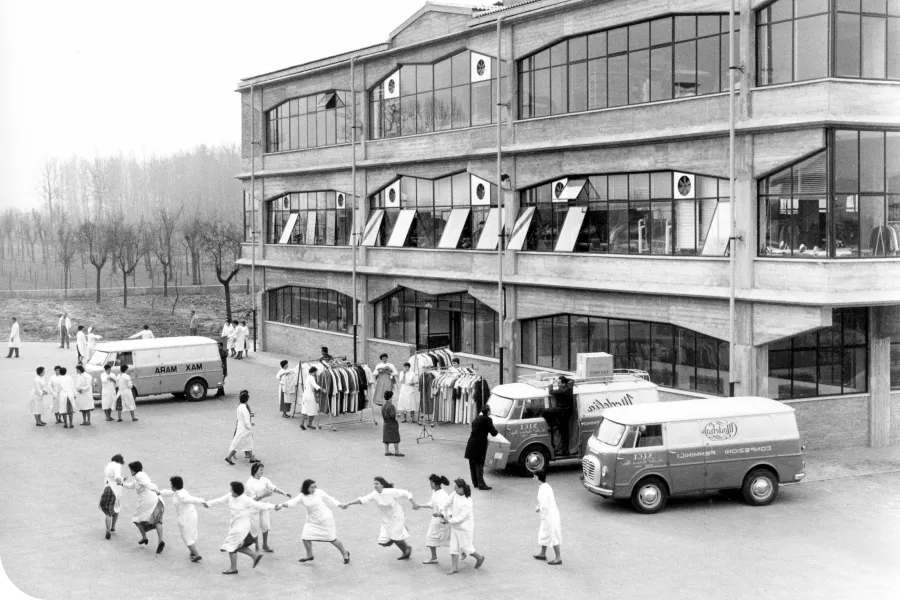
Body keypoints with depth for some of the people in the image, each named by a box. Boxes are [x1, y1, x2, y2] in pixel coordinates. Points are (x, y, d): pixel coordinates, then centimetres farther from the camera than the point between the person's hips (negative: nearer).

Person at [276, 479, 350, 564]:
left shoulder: (319, 492, -12)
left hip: (325, 519, -3)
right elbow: (292, 502, -21)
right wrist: (282, 505, -38)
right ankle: (309, 556, 19)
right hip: (312, 521, 3)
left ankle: (345, 553, 23)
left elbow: (329, 500, 0)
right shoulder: (302, 496, -8)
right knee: (305, 537, -7)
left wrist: (341, 505, 2)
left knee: (332, 539, 0)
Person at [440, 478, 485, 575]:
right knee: (453, 547, 8)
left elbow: (461, 518, -25)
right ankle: (455, 568, 18)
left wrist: (449, 520, -17)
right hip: (455, 526, 7)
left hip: (465, 528, -7)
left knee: (465, 547, 6)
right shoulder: (455, 494, -8)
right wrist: (447, 515, -6)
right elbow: (448, 503, 5)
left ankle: (479, 558, 32)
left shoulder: (467, 502, -28)